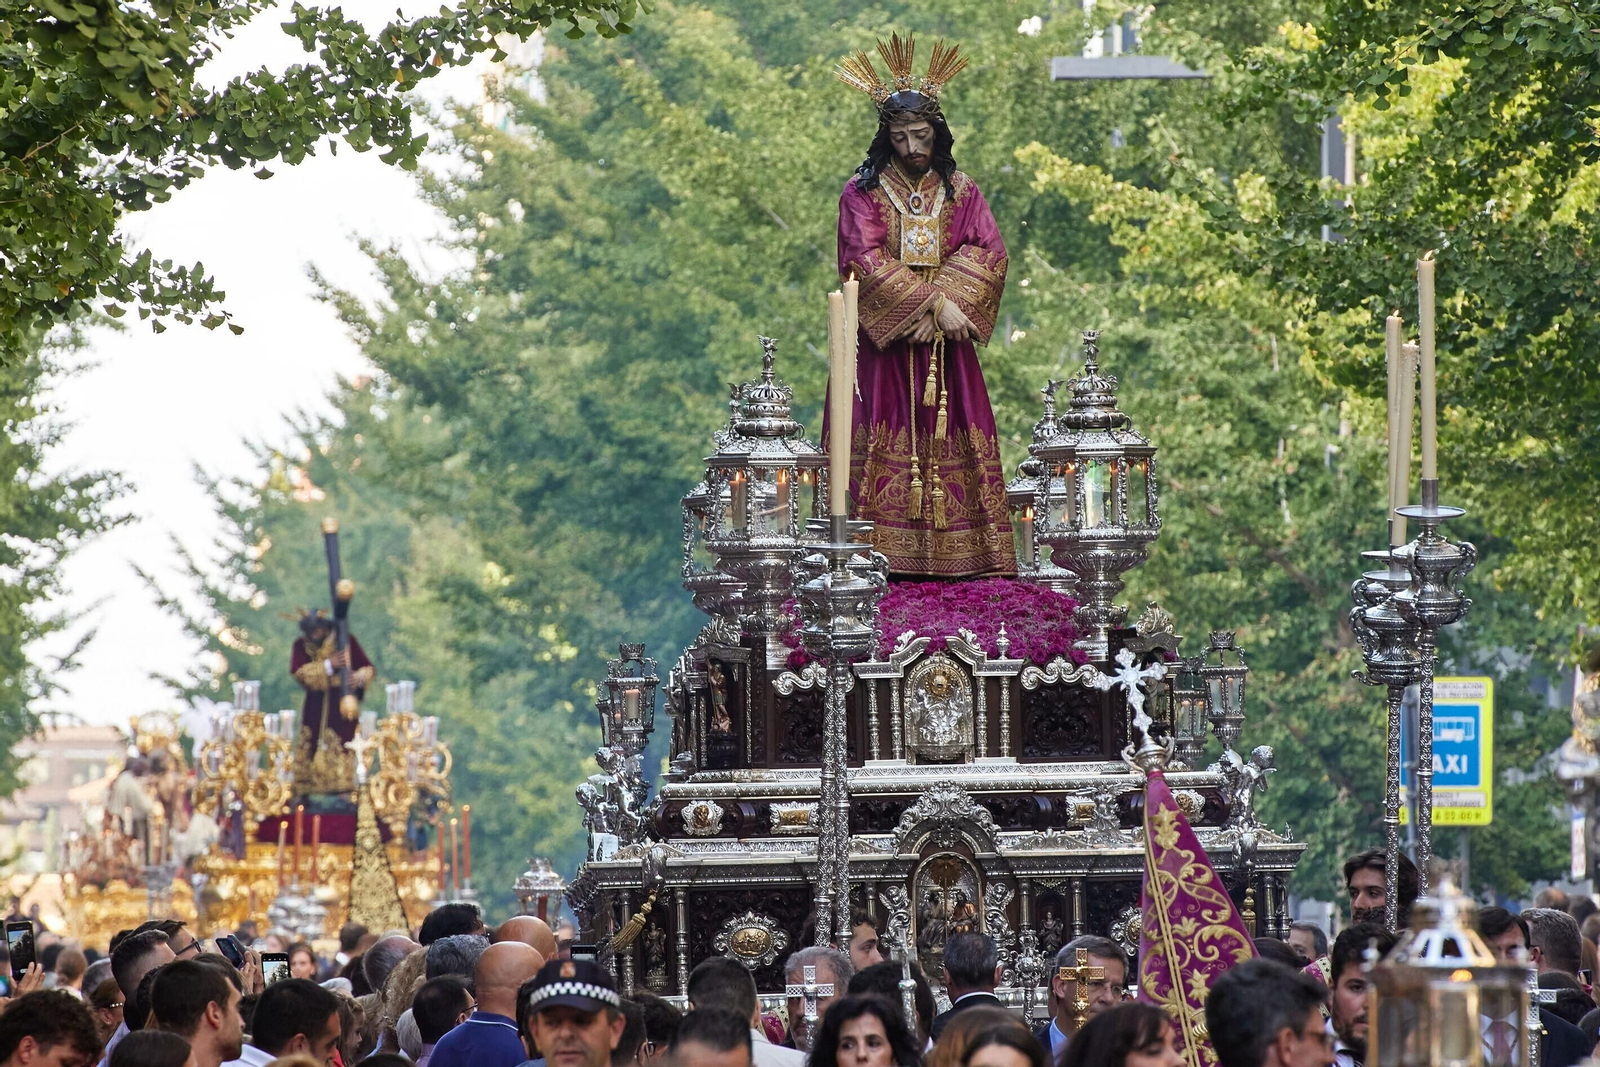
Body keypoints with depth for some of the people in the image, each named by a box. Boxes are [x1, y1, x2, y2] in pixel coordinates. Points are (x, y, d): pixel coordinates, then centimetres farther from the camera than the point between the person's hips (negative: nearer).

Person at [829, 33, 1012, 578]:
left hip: (943, 343, 3)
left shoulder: (960, 190, 10)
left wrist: (946, 301, -17)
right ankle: (881, 555, -13)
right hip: (881, 339, -3)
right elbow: (866, 262, -11)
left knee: (949, 440, -3)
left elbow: (988, 253, -2)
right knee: (882, 446, -9)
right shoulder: (862, 192, 1)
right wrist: (930, 302, -19)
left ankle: (955, 557, -4)